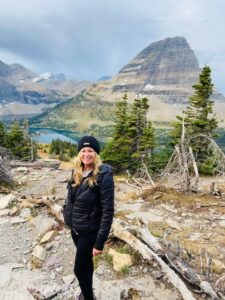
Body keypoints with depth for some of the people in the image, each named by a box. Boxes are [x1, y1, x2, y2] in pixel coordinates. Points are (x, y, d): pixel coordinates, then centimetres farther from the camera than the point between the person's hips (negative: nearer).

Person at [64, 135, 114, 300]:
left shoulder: (104, 176, -22)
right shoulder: (77, 172, -2)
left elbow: (108, 211, -21)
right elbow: (72, 199, 8)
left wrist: (100, 242, -19)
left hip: (89, 231, -6)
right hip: (75, 228, 6)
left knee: (79, 269, 7)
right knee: (86, 262, 24)